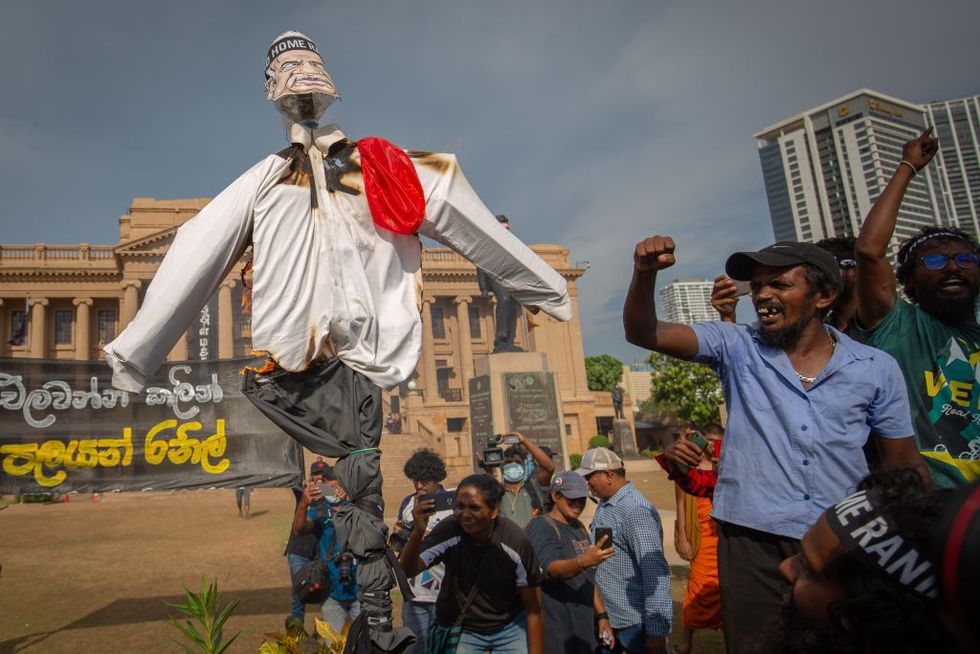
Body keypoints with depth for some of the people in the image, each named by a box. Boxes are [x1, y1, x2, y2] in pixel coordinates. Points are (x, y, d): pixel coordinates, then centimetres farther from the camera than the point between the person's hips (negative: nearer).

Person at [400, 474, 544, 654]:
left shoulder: (516, 542, -24)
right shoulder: (448, 531, -22)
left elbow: (533, 609, -16)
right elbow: (407, 570, -26)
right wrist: (417, 532, -43)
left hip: (511, 629, -1)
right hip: (459, 629, 1)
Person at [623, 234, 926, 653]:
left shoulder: (877, 369, 2)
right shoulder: (737, 348, -1)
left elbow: (906, 468, 8)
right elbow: (643, 333, -11)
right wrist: (645, 274, -29)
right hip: (753, 541, -1)